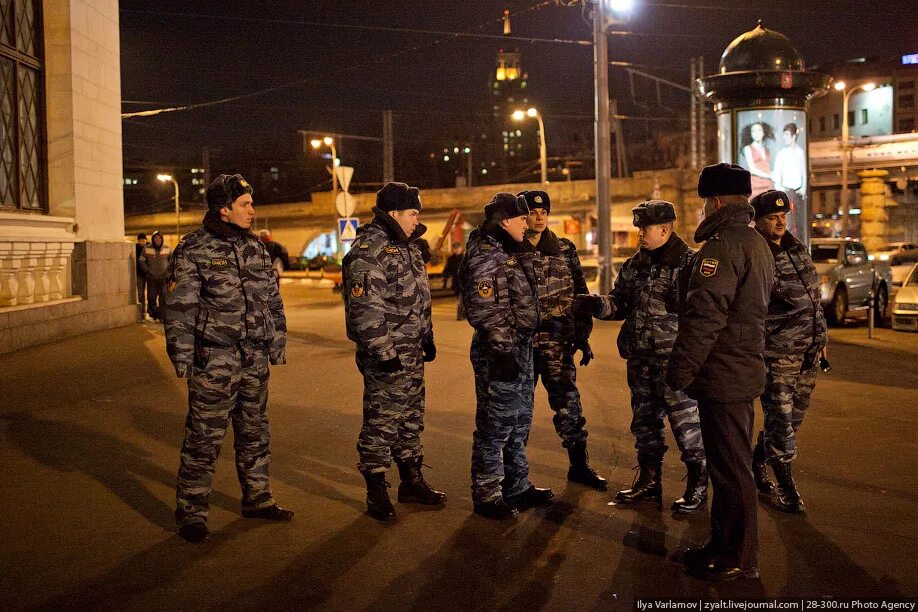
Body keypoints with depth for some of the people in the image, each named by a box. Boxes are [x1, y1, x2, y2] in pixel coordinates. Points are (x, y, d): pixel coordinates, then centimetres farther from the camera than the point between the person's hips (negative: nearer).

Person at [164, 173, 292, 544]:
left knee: (255, 434, 16)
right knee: (204, 439, -1)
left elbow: (273, 300, 17)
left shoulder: (254, 247, 11)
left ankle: (257, 499, 30)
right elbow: (179, 309, -10)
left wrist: (277, 344, 14)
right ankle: (191, 513, 10)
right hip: (214, 362, -6)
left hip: (255, 360, 7)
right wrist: (182, 359, -12)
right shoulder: (194, 250, -8)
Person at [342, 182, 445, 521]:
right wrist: (382, 352, -22)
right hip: (386, 353, -9)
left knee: (411, 418, 17)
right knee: (381, 421, -1)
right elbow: (365, 308, -22)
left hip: (412, 352, 10)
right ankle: (376, 492, 9)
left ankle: (412, 482, 29)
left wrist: (427, 337, 20)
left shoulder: (407, 246, 15)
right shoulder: (368, 251, -16)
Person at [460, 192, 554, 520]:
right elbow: (485, 312, -20)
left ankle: (517, 486, 30)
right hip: (500, 351, -10)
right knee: (495, 425, -1)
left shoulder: (510, 252, 16)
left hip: (520, 347, 10)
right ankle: (486, 495, 10)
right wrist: (502, 352, -21)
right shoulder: (484, 255, -14)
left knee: (519, 423, 17)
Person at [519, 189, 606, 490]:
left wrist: (583, 336, 6)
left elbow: (580, 294, 10)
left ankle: (579, 465, 16)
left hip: (558, 341, 2)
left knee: (568, 402, 4)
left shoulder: (564, 249, 8)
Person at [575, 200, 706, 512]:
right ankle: (649, 480, 32)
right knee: (644, 421, 17)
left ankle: (697, 487, 15)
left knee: (686, 422, 0)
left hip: (675, 359, -7)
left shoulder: (690, 263, -10)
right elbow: (620, 304, 15)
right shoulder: (634, 265, 11)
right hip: (640, 358, 7)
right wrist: (598, 304, -3)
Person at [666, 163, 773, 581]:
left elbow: (705, 316, -23)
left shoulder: (723, 245, -17)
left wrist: (680, 371, -16)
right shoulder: (756, 243, 16)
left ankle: (739, 559, 10)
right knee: (730, 464, 18)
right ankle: (725, 545, 29)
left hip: (722, 377, -10)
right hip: (744, 370, 11)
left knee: (730, 468, -1)